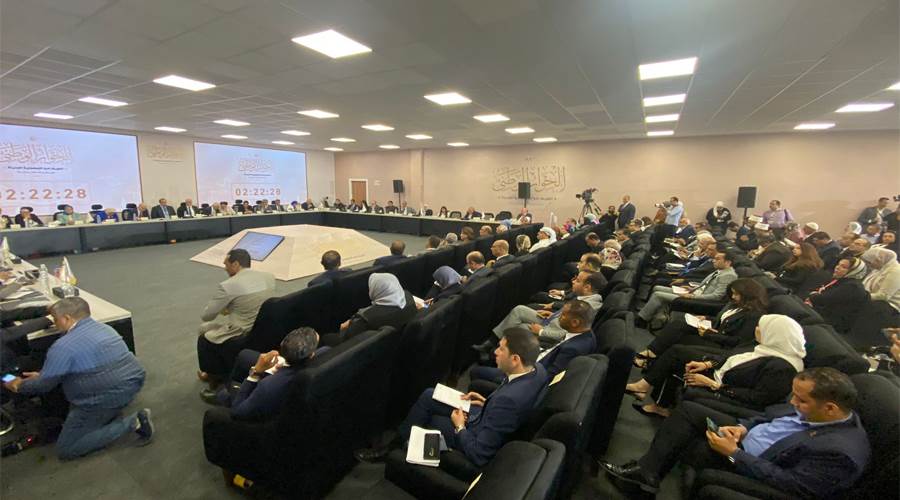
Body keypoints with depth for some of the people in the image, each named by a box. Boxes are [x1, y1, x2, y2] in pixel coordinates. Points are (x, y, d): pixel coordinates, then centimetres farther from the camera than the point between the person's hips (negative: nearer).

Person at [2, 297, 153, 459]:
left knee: (66, 449, 8)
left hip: (107, 398, -9)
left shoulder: (64, 346, -13)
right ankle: (112, 414, 14)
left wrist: (19, 385, 20)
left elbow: (44, 385, -1)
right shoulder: (104, 328, 12)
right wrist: (43, 375, 29)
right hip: (131, 383, 9)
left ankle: (131, 423, -7)